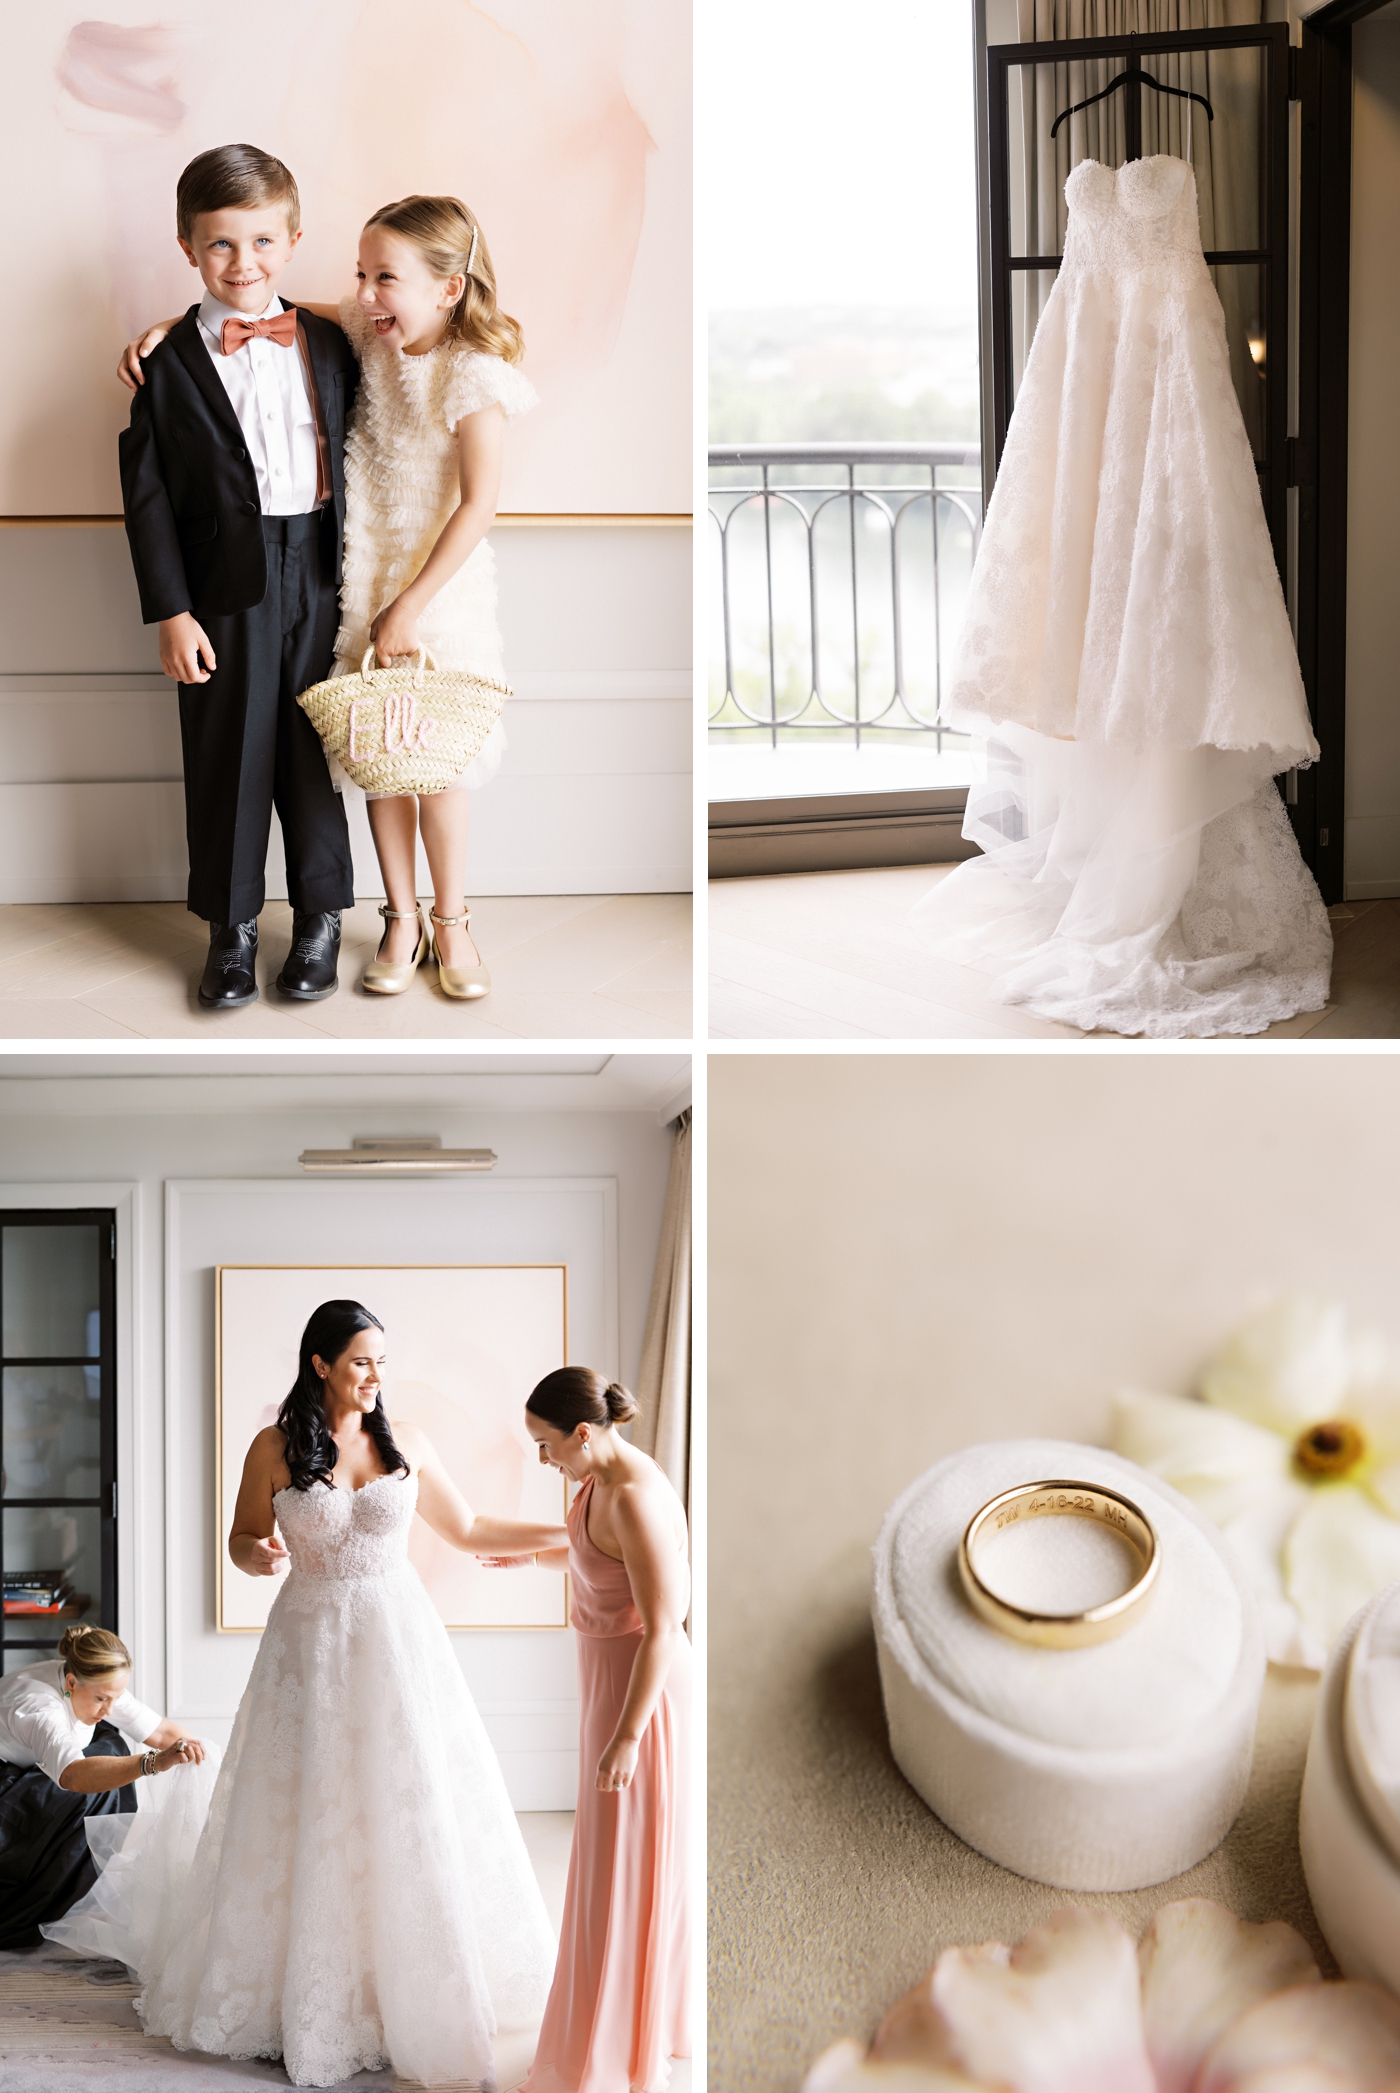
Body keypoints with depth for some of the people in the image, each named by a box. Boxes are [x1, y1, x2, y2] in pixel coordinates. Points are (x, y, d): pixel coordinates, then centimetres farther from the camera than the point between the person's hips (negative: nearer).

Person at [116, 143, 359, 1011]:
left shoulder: (328, 343, 5)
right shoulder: (173, 362, -3)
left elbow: (356, 450, 11)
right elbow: (148, 492, -4)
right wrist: (170, 612, -9)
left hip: (320, 580, 2)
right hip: (226, 590, -2)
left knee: (314, 751, 10)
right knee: (227, 756, 7)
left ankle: (321, 916, 25)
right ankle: (232, 927, 21)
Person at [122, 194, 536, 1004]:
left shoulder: (474, 377, -17)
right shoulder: (370, 336, -2)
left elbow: (479, 505, -18)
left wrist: (410, 606, -16)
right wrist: (170, 326, -3)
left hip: (442, 585, -4)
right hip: (362, 581, 5)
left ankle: (452, 923, 18)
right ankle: (402, 922, 21)